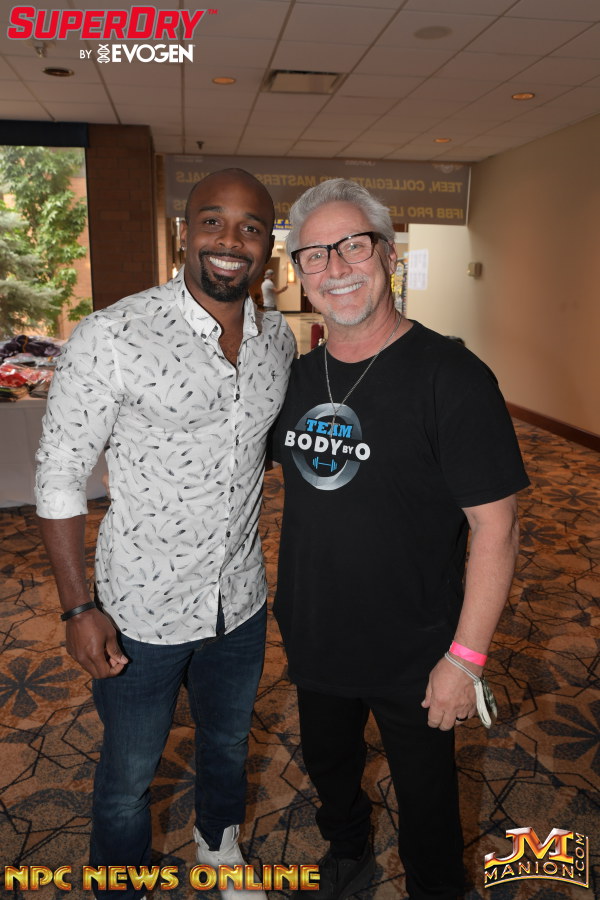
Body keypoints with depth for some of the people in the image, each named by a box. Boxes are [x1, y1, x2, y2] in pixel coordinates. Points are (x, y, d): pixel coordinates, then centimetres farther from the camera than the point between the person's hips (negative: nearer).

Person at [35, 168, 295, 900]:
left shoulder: (278, 339, -3)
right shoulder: (113, 337, -20)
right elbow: (59, 476, -14)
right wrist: (79, 608, -14)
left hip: (241, 601, 5)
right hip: (140, 610, -4)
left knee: (228, 742, 29)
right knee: (129, 773, 19)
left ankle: (219, 840, 60)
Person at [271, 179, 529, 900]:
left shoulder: (451, 377, -21)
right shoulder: (298, 376, -2)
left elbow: (495, 529, -19)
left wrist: (465, 655, -18)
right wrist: (288, 602, 9)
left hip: (413, 655, -5)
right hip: (315, 640, 6)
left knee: (425, 794, 20)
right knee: (328, 766, 29)